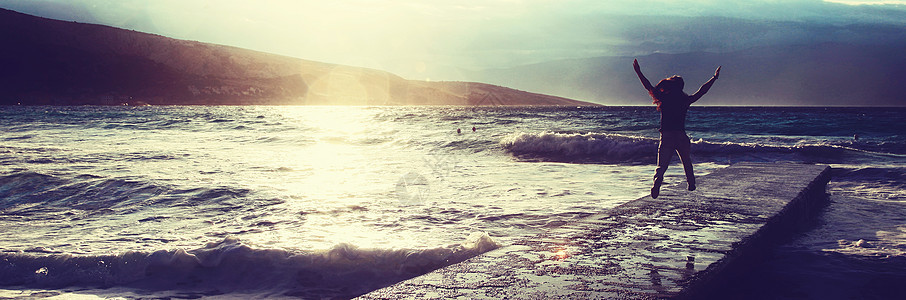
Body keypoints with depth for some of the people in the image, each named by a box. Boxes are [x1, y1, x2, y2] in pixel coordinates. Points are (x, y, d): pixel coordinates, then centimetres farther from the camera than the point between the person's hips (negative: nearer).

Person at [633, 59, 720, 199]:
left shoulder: (663, 98, -1)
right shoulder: (685, 100, 1)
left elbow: (648, 86, 5)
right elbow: (702, 91, 11)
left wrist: (638, 72, 14)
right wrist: (714, 78, 23)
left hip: (666, 137, -1)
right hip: (681, 137, 1)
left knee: (661, 165, -2)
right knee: (686, 161, 25)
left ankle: (656, 184, -25)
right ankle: (691, 183, 31)